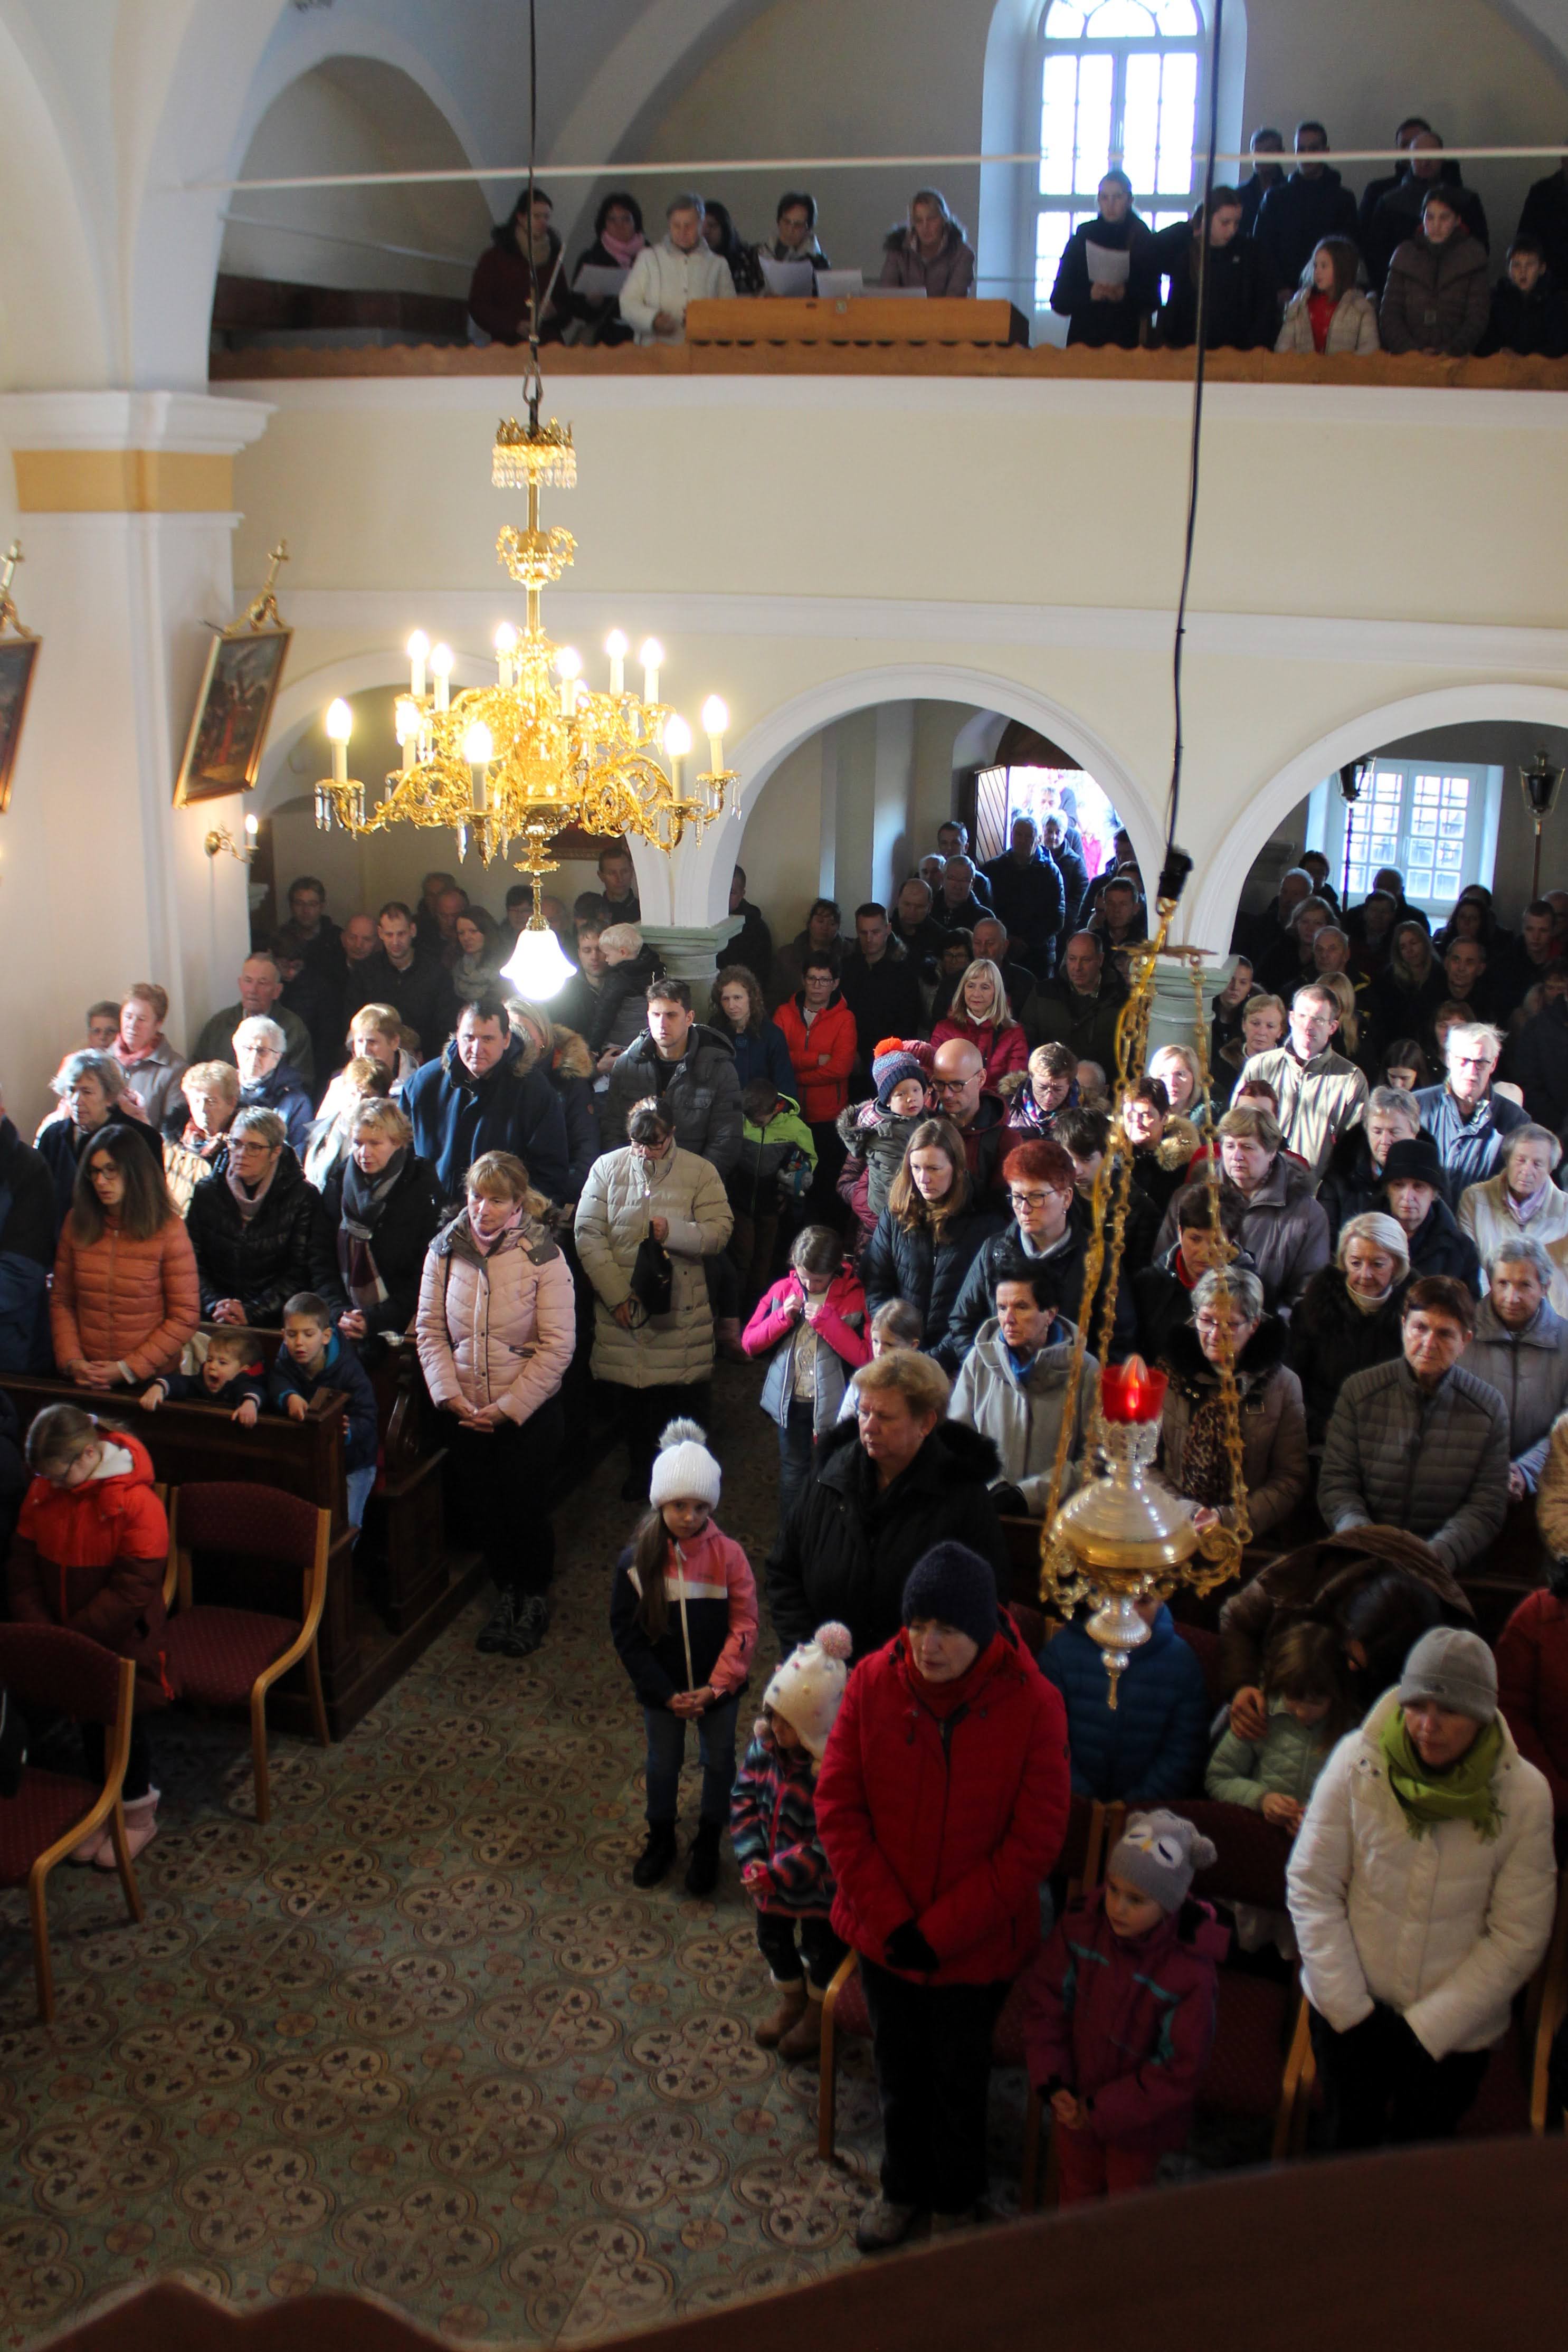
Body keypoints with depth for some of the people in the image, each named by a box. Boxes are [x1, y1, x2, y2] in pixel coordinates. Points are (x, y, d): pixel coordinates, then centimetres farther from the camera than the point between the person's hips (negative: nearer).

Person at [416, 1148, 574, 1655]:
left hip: (530, 1414, -3)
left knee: (526, 1509, 5)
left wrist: (508, 1408, -16)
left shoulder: (543, 1258, -14)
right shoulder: (445, 1251, -5)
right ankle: (505, 1593, 37)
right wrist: (450, 1395, -11)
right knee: (478, 1506, 12)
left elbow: (557, 1347, -13)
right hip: (466, 1412, 3)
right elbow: (430, 1330, 0)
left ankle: (535, 1599, 31)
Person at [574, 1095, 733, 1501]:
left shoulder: (700, 1172, 1)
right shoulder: (607, 1168, 2)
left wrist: (673, 1231, -24)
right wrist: (616, 1295, -8)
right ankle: (639, 1469, 31)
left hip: (682, 1311, -1)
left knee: (687, 1394, 3)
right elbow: (588, 1235, -1)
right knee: (632, 1395, 11)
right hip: (622, 1308, 1)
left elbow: (719, 1232, -6)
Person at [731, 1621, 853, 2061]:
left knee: (821, 1947, 20)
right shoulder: (765, 1743, -15)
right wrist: (752, 1859, -15)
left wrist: (775, 1875, -27)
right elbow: (745, 1798, -5)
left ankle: (819, 2013, 47)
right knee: (772, 1938, 26)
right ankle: (791, 1999, 54)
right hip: (770, 1874, 6)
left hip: (819, 1883, -6)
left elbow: (828, 1845, -30)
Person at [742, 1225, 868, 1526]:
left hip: (832, 1403, -3)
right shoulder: (782, 1291, 0)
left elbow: (864, 1356, -17)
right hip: (791, 1400, 3)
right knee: (793, 1472, 14)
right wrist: (783, 1317, -14)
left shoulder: (854, 1297, -9)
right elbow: (749, 1342, 0)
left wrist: (825, 1321, -23)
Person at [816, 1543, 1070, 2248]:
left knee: (960, 2079, 20)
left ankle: (956, 2202, 47)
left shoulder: (1032, 1705, -22)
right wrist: (889, 1918, -15)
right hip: (882, 1933, 2)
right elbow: (837, 1806, -10)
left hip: (978, 1944, -2)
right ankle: (903, 2187, 50)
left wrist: (940, 1930, -18)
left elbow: (1034, 1842, -18)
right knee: (897, 2070, 23)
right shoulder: (873, 1682, -16)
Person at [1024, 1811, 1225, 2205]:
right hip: (1075, 2103, 4)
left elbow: (1180, 2069, -20)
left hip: (1138, 2119, -3)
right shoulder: (1080, 1924, -18)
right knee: (1077, 2191, 25)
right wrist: (1052, 2084, -13)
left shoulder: (1192, 1972, -28)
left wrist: (1102, 2111, -18)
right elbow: (1046, 2002, -5)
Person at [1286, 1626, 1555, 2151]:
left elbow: (1518, 1938, -10)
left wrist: (1424, 2027, -11)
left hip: (1457, 2029, 0)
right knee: (1351, 2145, 16)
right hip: (1347, 2013, 0)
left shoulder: (1524, 1793, -14)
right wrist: (1351, 2008, -11)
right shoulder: (1358, 1762, -15)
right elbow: (1311, 1887, -9)